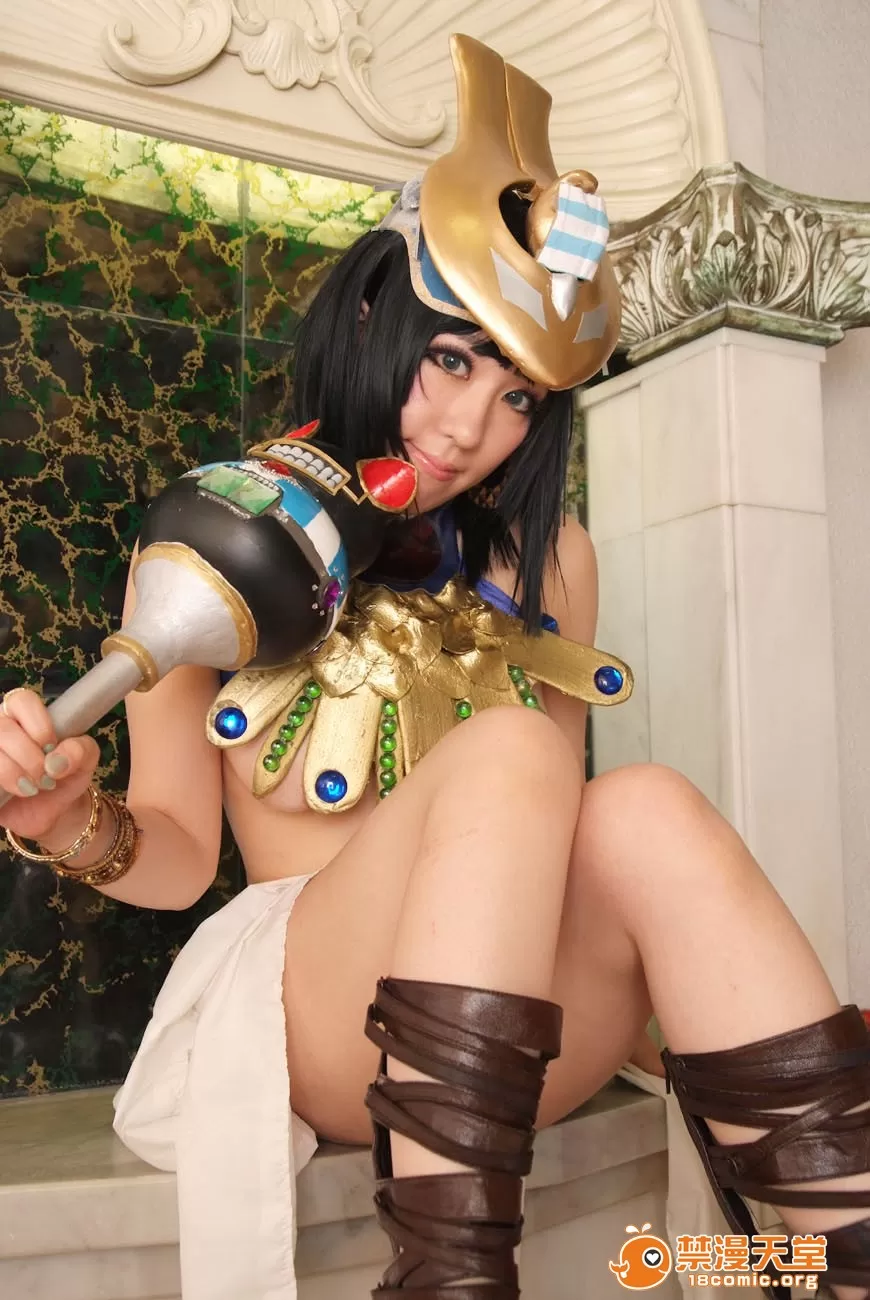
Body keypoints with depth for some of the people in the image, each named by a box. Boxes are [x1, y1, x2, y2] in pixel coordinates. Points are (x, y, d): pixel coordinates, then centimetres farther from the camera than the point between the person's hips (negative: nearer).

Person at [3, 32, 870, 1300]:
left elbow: (547, 830, 7)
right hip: (310, 1019, -2)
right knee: (504, 748, -30)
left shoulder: (545, 557, 6)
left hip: (522, 1025, 3)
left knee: (647, 813, -30)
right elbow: (179, 850, 0)